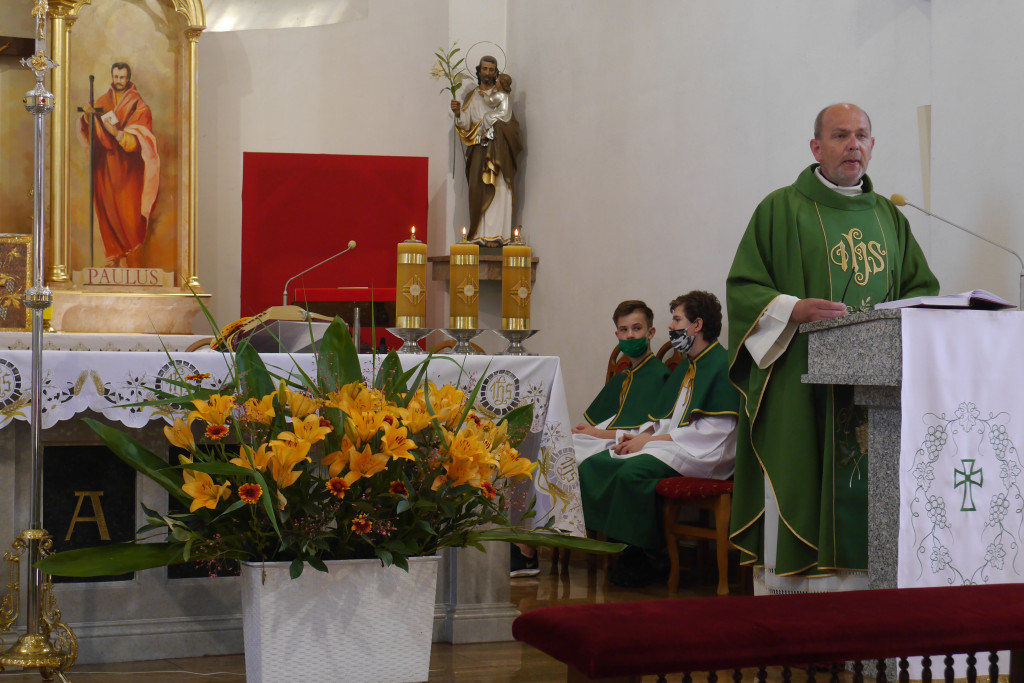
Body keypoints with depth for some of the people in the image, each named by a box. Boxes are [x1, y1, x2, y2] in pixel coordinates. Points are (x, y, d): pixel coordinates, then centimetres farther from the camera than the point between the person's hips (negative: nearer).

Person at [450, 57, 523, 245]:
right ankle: (480, 234, -9)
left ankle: (496, 234, -15)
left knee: (499, 189, -11)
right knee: (479, 189, -7)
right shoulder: (472, 97, 17)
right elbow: (465, 126, 8)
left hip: (499, 150, -2)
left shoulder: (501, 94, 10)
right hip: (479, 150, 2)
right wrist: (458, 113, -9)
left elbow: (504, 115, -7)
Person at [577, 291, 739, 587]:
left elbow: (715, 430, -17)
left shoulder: (723, 365, -8)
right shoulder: (685, 367, 22)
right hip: (666, 444, 9)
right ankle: (623, 547, -8)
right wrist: (640, 435, 1)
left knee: (633, 471, -34)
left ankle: (651, 559, -18)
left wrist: (651, 440, -16)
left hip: (700, 453, -9)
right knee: (592, 467, -10)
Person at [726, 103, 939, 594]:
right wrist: (795, 309, -18)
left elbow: (922, 287, 20)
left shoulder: (888, 217, 18)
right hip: (800, 394, -4)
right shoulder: (780, 210, 4)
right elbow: (742, 289, -1)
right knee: (799, 507, -7)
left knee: (865, 509, 1)